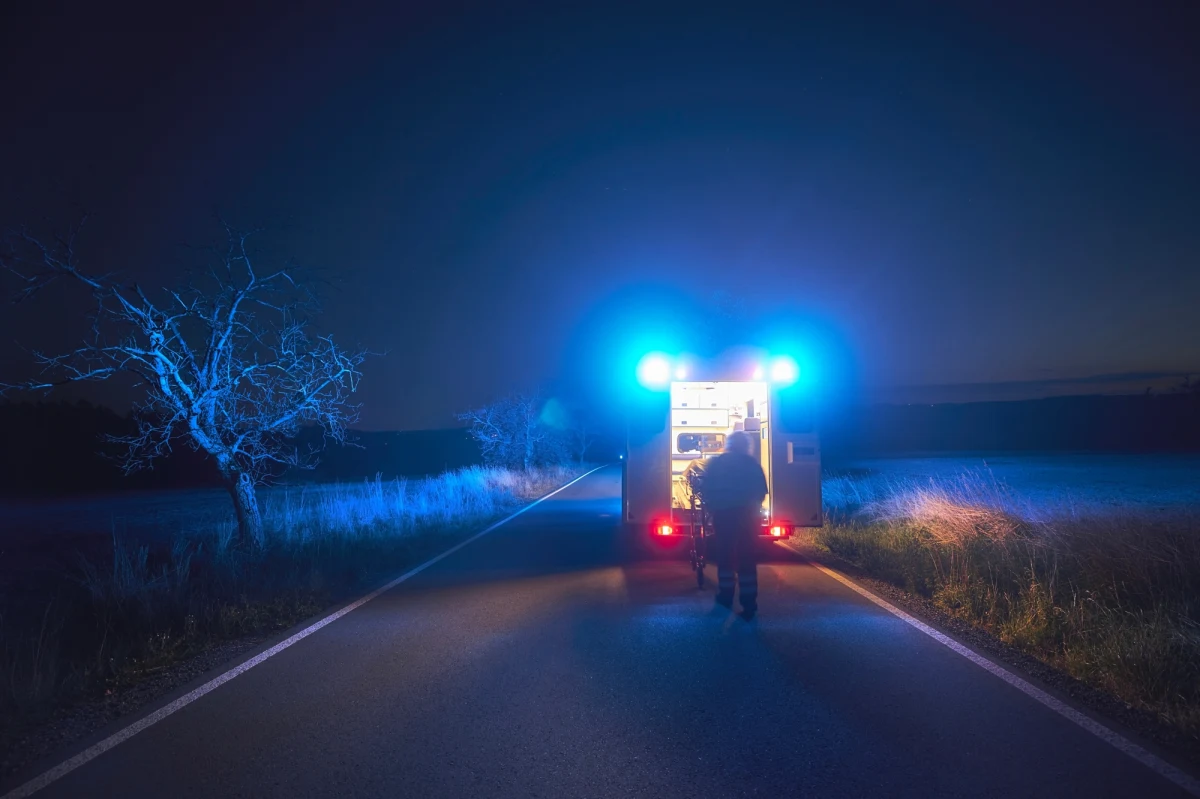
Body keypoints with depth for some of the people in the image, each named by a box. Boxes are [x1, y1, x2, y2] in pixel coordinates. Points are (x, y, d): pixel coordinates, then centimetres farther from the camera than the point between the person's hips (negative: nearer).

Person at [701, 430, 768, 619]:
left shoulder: (716, 463, 5)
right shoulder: (752, 464, 2)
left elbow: (707, 491, 3)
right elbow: (761, 492, 3)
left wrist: (712, 509, 14)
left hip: (723, 515, 1)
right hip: (747, 516, -1)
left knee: (725, 556, 14)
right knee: (746, 558, -2)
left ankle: (726, 596, 20)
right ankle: (749, 604, -8)